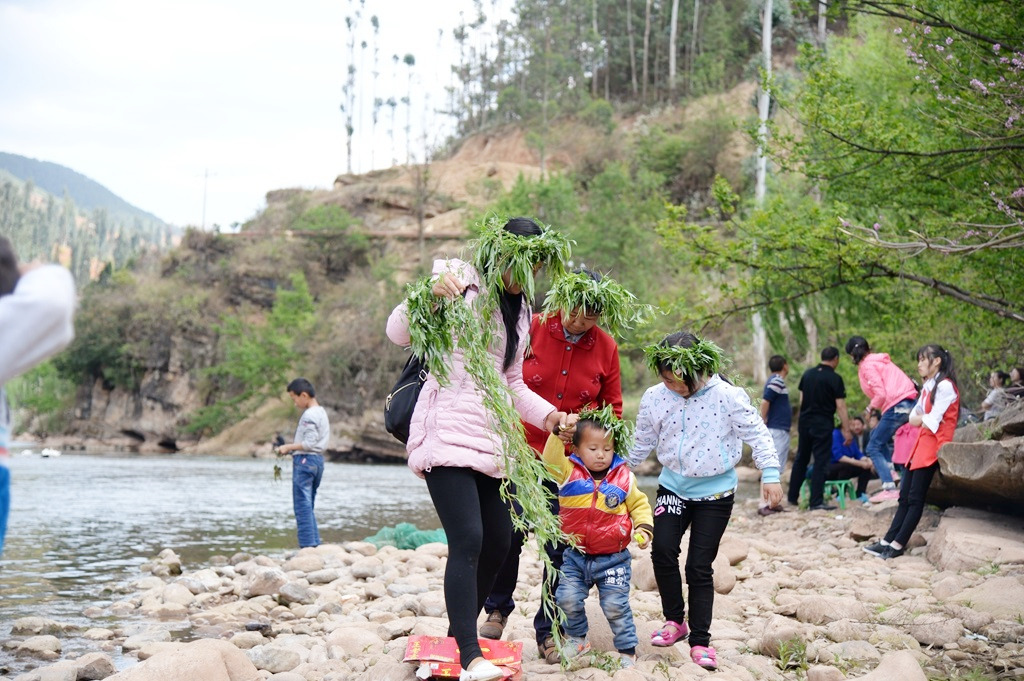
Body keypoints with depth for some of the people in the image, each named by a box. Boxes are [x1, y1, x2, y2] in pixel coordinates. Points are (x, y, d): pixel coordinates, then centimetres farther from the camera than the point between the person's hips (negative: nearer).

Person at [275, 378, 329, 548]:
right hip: (318, 460, 10)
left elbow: (309, 443, -19)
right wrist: (292, 447, 14)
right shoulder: (321, 412, 16)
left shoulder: (309, 415, -14)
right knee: (309, 506, 14)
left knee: (302, 506, -7)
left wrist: (289, 447, -9)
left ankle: (307, 545, -8)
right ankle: (315, 544, 13)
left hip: (305, 460, -10)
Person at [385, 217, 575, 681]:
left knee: (498, 542, 9)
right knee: (468, 541, -17)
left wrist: (548, 415, 10)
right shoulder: (460, 281, -4)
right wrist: (428, 295, -28)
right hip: (447, 431, -8)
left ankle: (461, 632, 27)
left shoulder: (520, 311, 19)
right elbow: (398, 333, -9)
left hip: (490, 441, 8)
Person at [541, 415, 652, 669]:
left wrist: (644, 528, -6)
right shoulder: (569, 472, -3)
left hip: (612, 559, -1)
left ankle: (627, 650, 19)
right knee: (568, 599, -6)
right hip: (576, 556, 1)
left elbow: (639, 505, 10)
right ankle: (576, 638, 21)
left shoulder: (624, 477, -1)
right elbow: (550, 459, -20)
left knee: (615, 606, 0)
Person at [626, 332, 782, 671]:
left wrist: (770, 474, -16)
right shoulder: (654, 397, -6)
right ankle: (674, 620, 8)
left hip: (715, 493, -3)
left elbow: (757, 434, -10)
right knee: (662, 549, -16)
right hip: (673, 487, 3)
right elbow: (642, 442, 7)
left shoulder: (728, 396, -16)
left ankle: (700, 642, 11)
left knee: (700, 566, -3)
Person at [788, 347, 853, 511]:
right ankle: (816, 502, -4)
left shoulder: (807, 374, 7)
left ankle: (793, 496, 22)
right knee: (821, 462, -2)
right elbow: (840, 406, -12)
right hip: (823, 424, -6)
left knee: (801, 459, 16)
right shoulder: (835, 379, -10)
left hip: (805, 422, 6)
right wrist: (846, 430, -9)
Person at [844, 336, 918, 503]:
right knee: (877, 434, 28)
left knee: (874, 448, -2)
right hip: (907, 403, 10)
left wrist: (870, 408, 3)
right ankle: (890, 470, 14)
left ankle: (889, 488, -11)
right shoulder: (879, 361, 22)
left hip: (897, 406, -10)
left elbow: (881, 394, -13)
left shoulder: (867, 366, -5)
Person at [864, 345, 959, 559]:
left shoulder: (945, 386, -11)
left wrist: (919, 419, 2)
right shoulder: (928, 386, 18)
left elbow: (931, 422, -17)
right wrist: (923, 418, -7)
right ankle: (888, 540, 5)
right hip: (922, 443, 9)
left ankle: (898, 544, -4)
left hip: (934, 444, -9)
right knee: (905, 496, 6)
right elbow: (913, 418, 14)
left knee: (915, 498, -6)